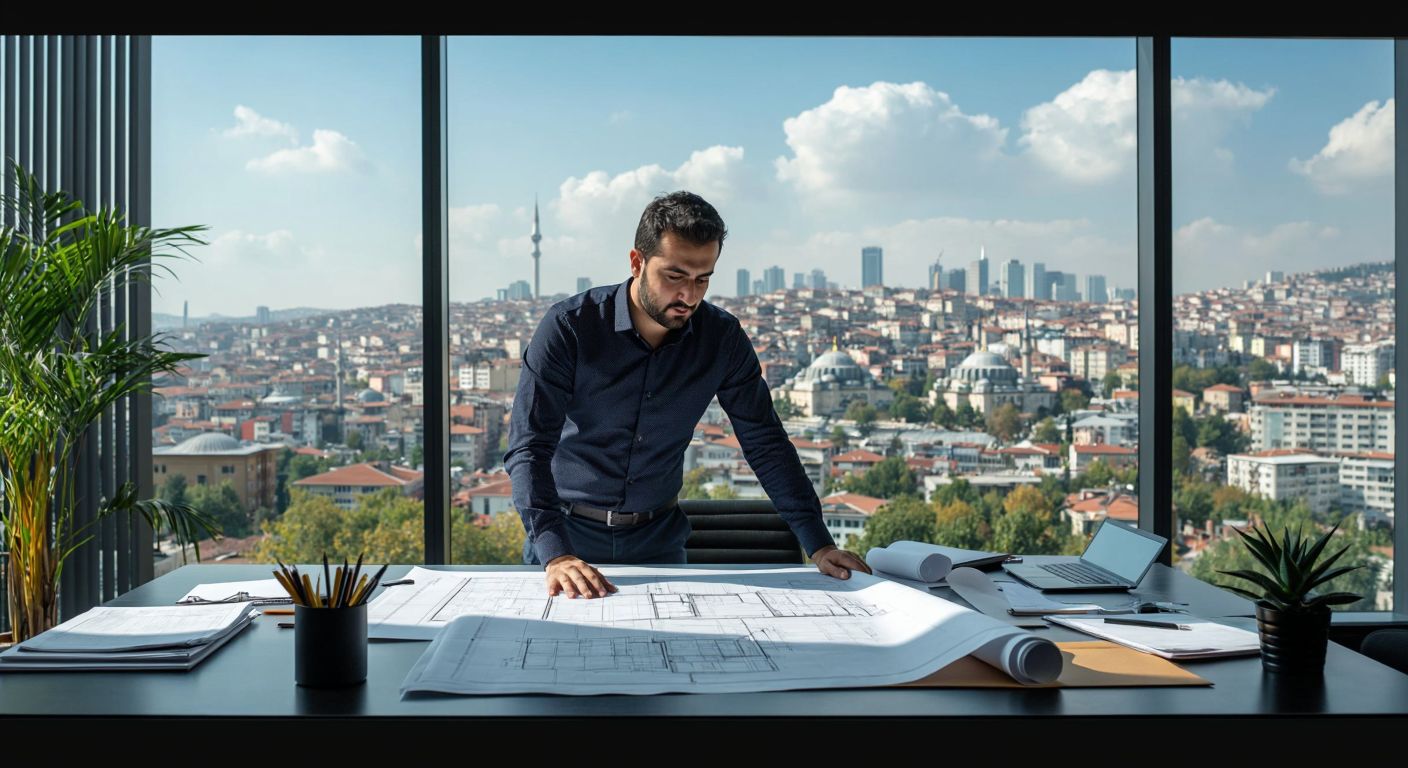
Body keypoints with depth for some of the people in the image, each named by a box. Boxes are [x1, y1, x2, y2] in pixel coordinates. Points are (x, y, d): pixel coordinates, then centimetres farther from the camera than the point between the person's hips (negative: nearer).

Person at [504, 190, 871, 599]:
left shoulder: (722, 338, -5)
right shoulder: (568, 327, -15)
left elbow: (765, 443, 1)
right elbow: (529, 448, -19)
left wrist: (818, 544, -6)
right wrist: (555, 555, -32)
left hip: (657, 536, 2)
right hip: (568, 531, -2)